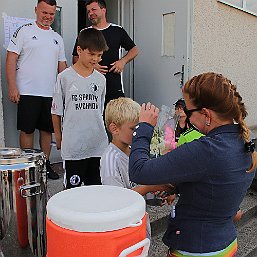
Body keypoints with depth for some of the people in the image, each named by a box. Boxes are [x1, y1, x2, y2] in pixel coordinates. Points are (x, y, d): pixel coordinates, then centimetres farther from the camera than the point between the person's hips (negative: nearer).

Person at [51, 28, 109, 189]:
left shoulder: (101, 79, 7)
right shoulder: (65, 77, -3)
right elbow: (56, 112, 3)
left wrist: (99, 133, 14)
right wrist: (59, 138, 6)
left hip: (98, 145, 4)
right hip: (73, 146, -3)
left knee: (96, 187, 13)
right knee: (73, 188, 5)